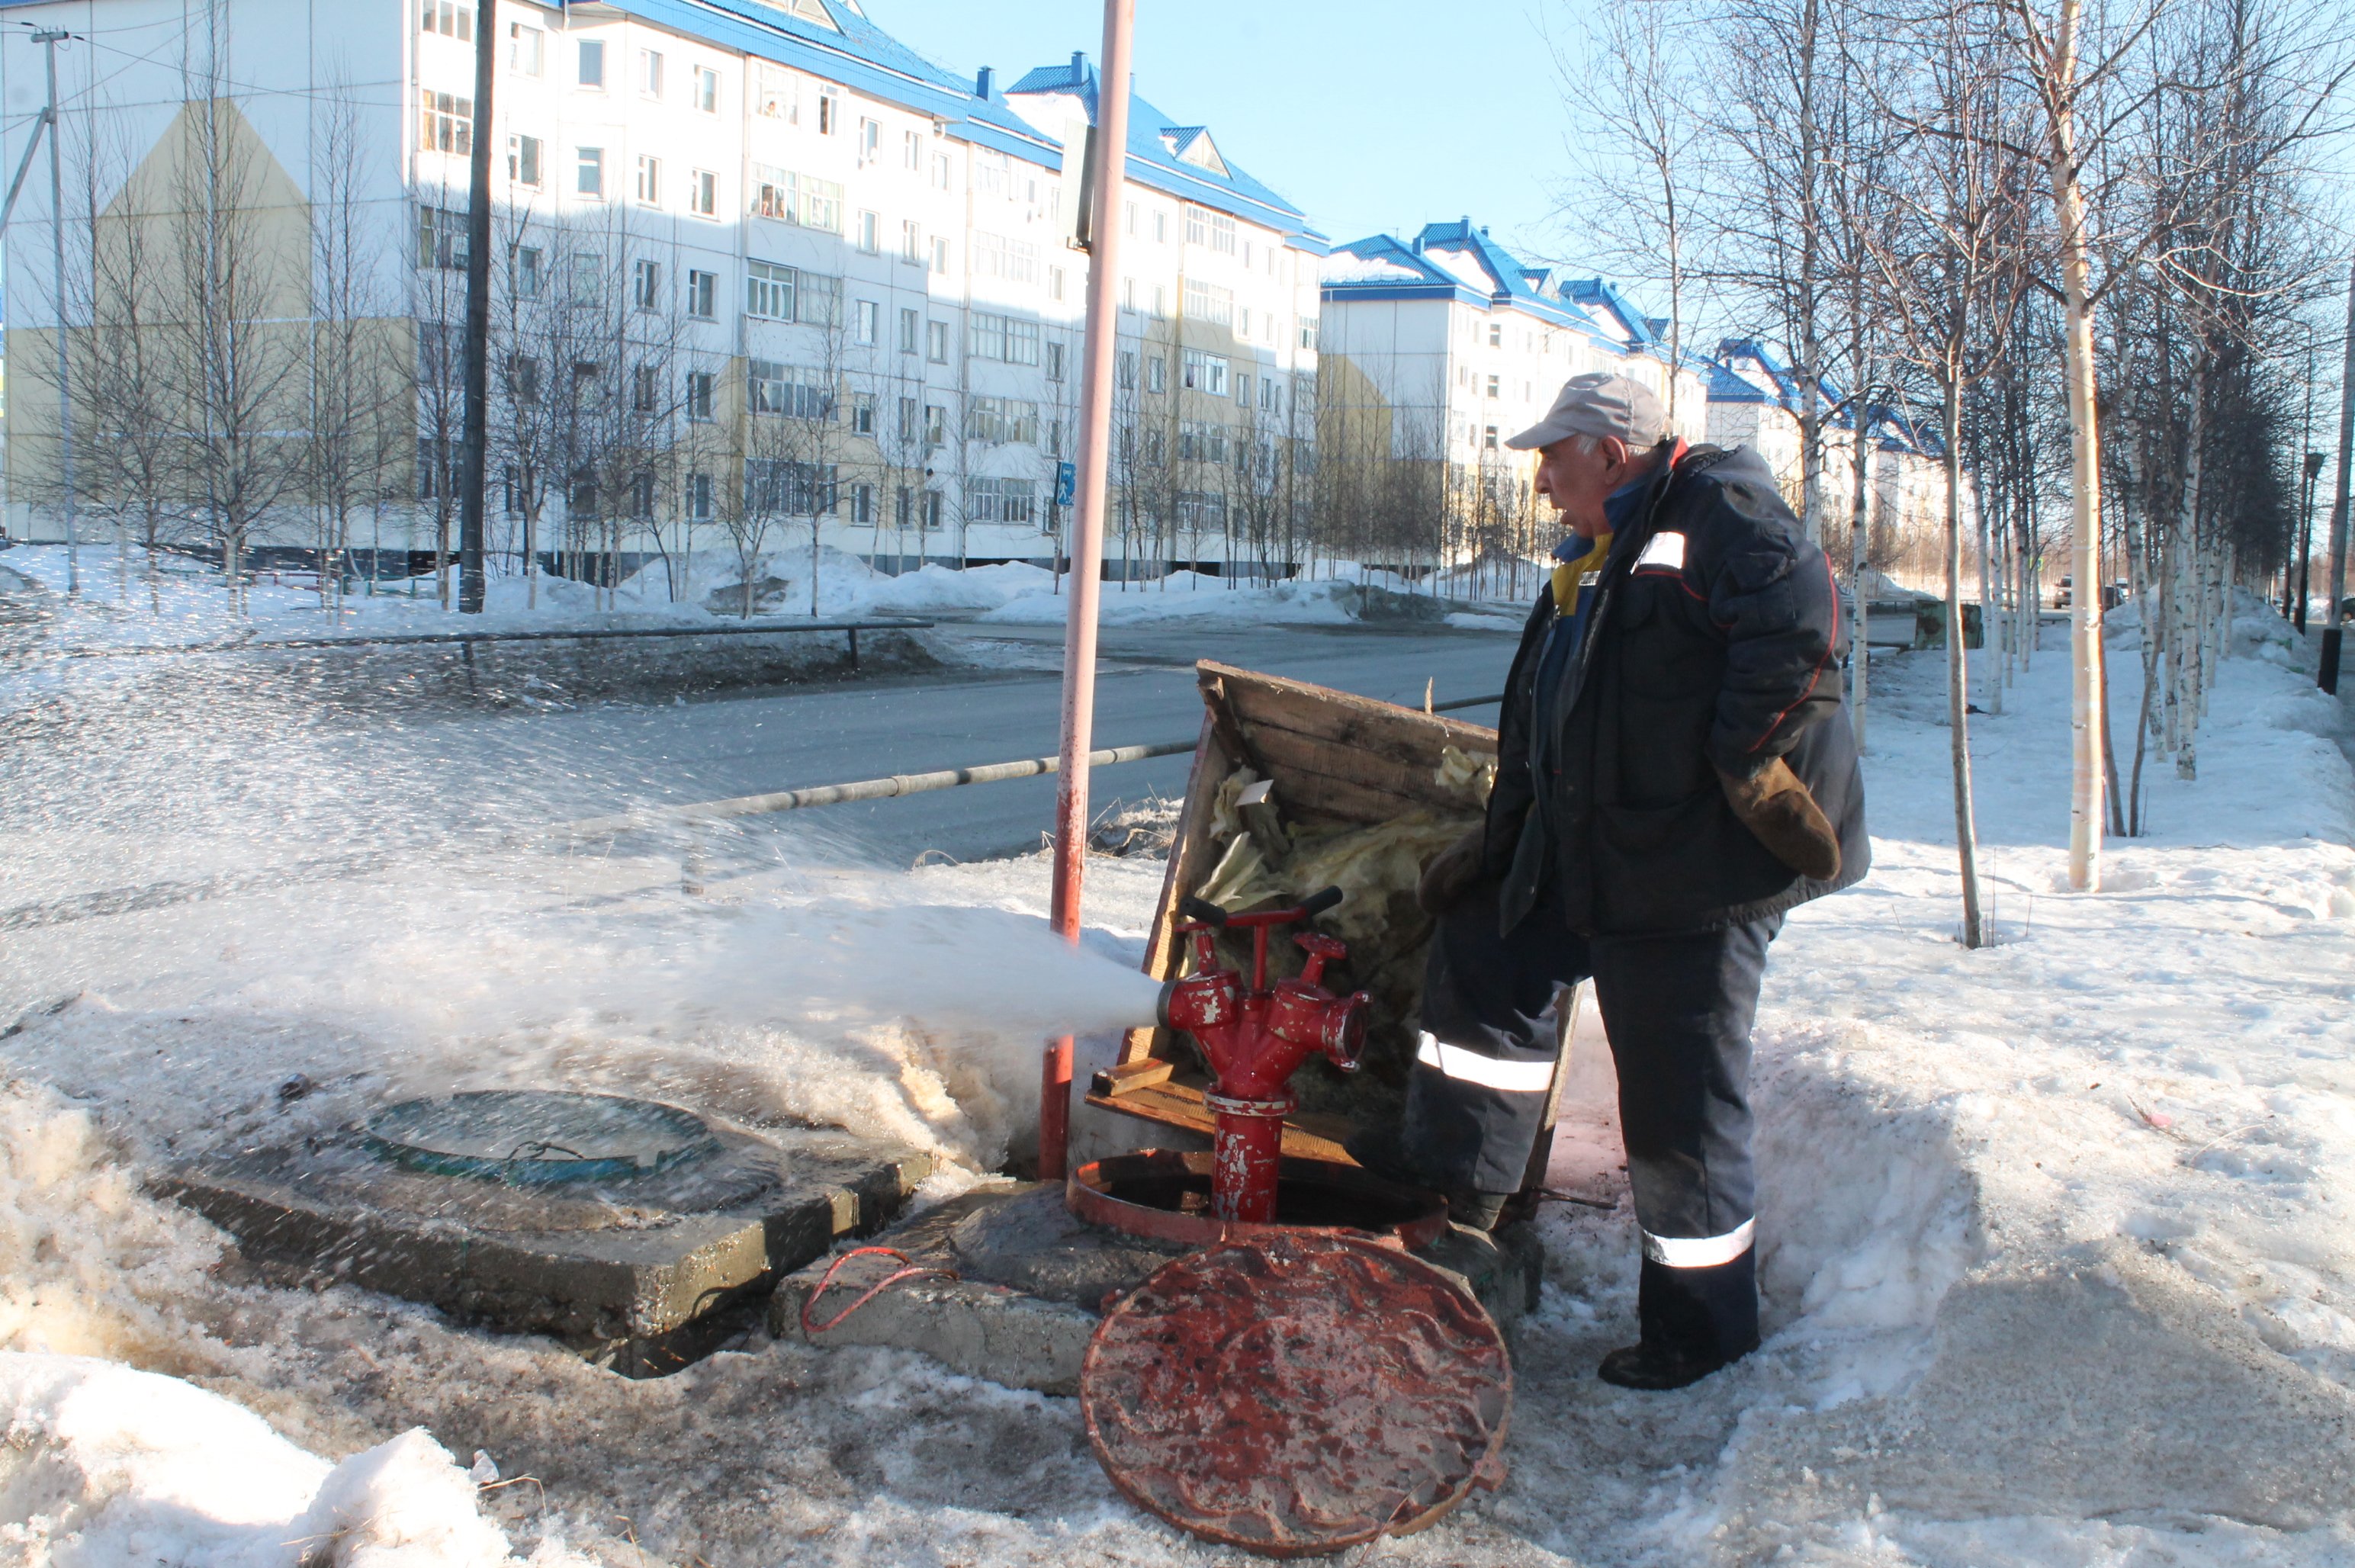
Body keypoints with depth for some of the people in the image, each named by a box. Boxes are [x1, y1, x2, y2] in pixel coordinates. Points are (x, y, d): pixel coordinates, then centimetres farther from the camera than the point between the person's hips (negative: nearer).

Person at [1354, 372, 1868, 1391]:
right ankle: (1459, 1169, 34)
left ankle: (1702, 1321, 16)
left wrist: (1752, 754, -26)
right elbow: (1538, 723, 26)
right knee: (1485, 942, 20)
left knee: (1680, 1099, -2)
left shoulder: (1715, 501, -8)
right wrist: (1497, 842, 24)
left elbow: (1798, 611, -26)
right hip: (1590, 856, 10)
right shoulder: (1590, 567, 21)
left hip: (1701, 860, -10)